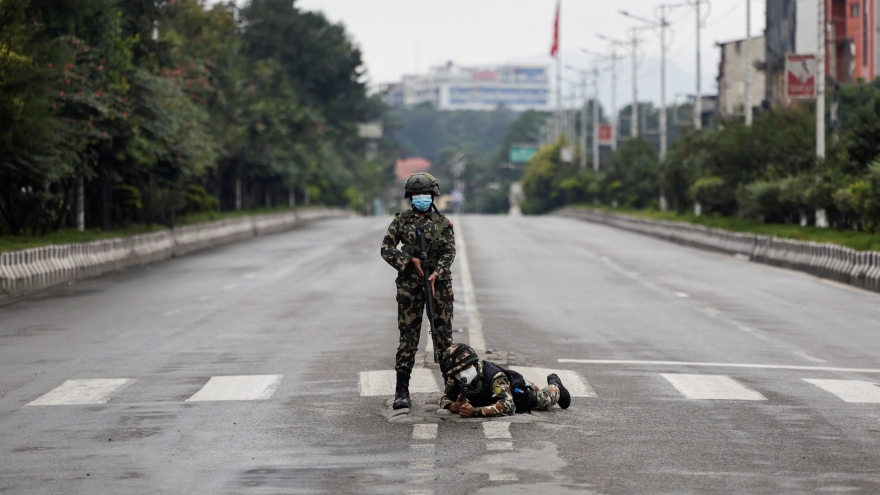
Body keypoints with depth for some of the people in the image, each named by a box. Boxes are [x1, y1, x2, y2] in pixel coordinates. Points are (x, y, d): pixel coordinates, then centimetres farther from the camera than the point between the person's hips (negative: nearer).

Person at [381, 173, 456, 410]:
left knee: (444, 335, 3)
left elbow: (449, 252, -2)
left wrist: (436, 273, -18)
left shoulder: (443, 223, 6)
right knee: (408, 337, -1)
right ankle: (402, 390, 0)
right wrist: (410, 260, -10)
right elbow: (386, 248, 3)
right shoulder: (401, 220, 6)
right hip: (409, 285, 0)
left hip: (438, 282, 0)